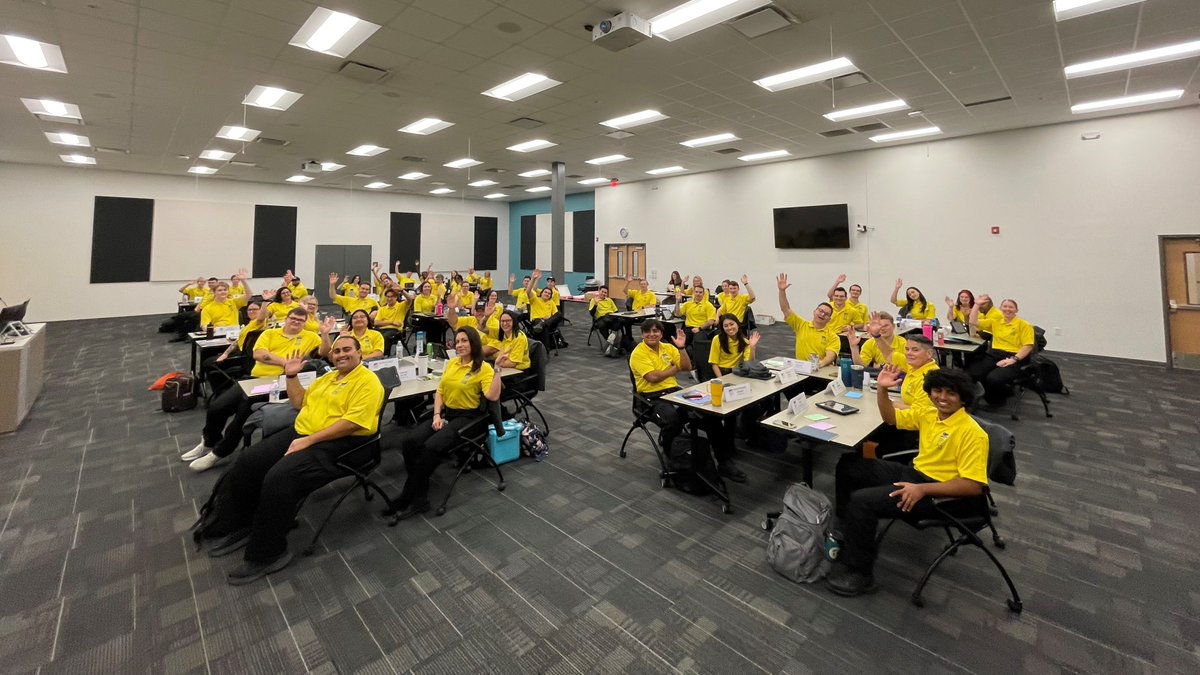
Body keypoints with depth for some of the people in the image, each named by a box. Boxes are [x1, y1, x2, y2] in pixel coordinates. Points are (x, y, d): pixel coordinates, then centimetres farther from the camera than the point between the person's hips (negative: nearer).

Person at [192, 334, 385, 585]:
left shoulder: (367, 382, -12)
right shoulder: (328, 377, 19)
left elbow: (353, 422, -22)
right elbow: (299, 402, 27)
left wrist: (309, 440, -21)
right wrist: (291, 376, 14)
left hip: (338, 445, -9)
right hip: (300, 432, 9)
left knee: (279, 478, -25)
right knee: (247, 462, 0)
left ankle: (267, 554, -7)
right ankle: (236, 526, 20)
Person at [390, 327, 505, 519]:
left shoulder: (483, 368, -8)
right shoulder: (451, 363, 12)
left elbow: (492, 396, -22)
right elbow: (439, 392, 14)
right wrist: (437, 415, -2)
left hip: (466, 417, -6)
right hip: (445, 413, 6)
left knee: (432, 446, -29)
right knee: (409, 441, -17)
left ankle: (411, 498, -10)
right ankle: (418, 495, -7)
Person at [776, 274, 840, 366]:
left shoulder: (832, 337, 2)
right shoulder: (801, 325, 8)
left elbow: (830, 356, -12)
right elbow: (786, 310, 2)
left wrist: (821, 363, -34)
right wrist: (782, 291, -9)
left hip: (823, 370, 0)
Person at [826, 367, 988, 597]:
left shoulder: (972, 433, -17)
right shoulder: (928, 413, 4)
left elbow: (973, 485, -21)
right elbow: (891, 418, 17)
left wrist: (922, 489, -30)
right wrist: (882, 390, -1)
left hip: (937, 493, -8)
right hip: (913, 472, 9)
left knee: (862, 500, -24)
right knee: (849, 464, 5)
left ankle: (860, 573, -7)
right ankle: (847, 529, 16)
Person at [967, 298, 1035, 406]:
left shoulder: (1024, 325, 6)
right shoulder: (995, 321, 19)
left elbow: (1028, 346, -4)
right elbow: (973, 322, 17)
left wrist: (1014, 359, -16)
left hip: (1013, 358, -4)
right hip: (993, 354, 4)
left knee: (993, 379, -34)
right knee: (970, 373, -25)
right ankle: (992, 394, 6)